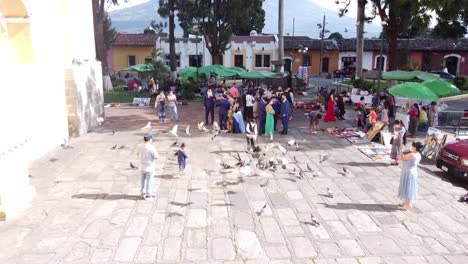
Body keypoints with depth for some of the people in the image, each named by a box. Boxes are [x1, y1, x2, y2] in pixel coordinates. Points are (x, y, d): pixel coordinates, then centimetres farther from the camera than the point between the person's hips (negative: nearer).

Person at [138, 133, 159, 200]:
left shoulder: (141, 147, -2)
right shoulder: (151, 148, -22)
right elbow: (156, 157, -18)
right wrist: (157, 154, 1)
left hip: (142, 167, 7)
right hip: (149, 167, -6)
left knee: (143, 180, 18)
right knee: (149, 181, 5)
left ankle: (143, 193, 29)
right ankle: (148, 195, 12)